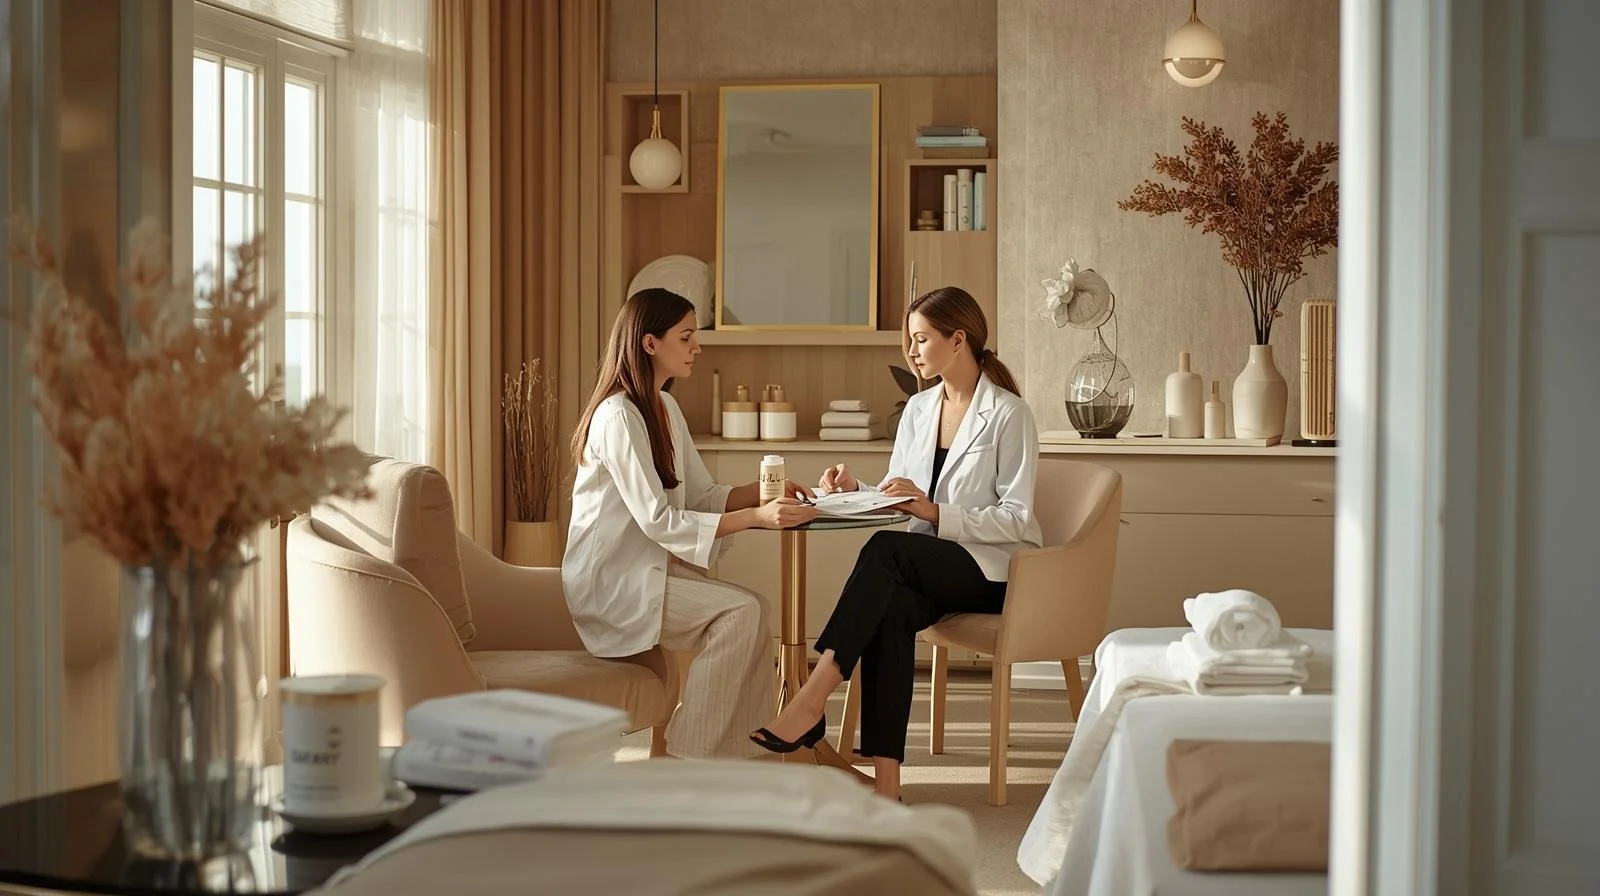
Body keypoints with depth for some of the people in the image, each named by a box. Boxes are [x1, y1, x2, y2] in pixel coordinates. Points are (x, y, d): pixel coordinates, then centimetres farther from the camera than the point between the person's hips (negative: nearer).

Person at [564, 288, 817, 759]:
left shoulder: (665, 408, 11)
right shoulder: (618, 417, -18)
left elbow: (702, 495, 11)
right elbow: (657, 520, -25)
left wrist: (764, 491, -8)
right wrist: (756, 517, -30)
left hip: (649, 565, 9)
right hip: (608, 579, -9)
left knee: (754, 609, -11)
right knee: (740, 610, -21)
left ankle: (740, 746, -7)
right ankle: (689, 756, -14)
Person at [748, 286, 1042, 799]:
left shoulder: (1008, 414, -7)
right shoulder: (918, 409, 14)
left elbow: (1016, 518, -12)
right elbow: (896, 501, 17)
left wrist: (935, 512, -22)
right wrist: (854, 491, -4)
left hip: (995, 568, -5)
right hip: (929, 565, 5)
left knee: (885, 549, -32)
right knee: (890, 609, -31)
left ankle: (813, 698, -37)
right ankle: (885, 782, -38)